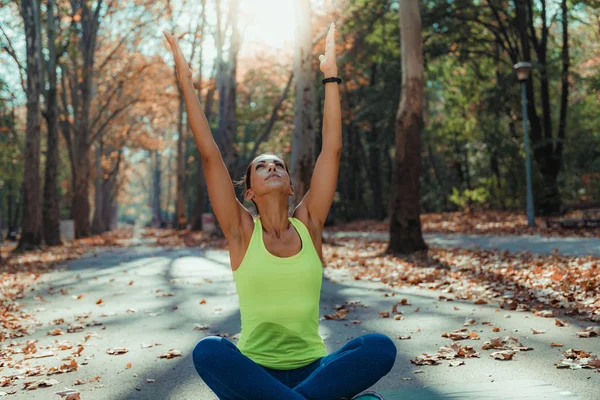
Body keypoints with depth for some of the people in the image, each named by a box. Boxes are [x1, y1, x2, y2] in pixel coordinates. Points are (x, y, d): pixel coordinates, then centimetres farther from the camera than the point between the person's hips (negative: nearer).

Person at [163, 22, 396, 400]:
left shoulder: (308, 224, 5)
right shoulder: (242, 231, 2)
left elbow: (332, 149, 4)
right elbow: (210, 154, -4)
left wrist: (331, 75, 6)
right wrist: (186, 81, -4)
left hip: (311, 369, 1)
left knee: (380, 347, -27)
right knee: (209, 351, -34)